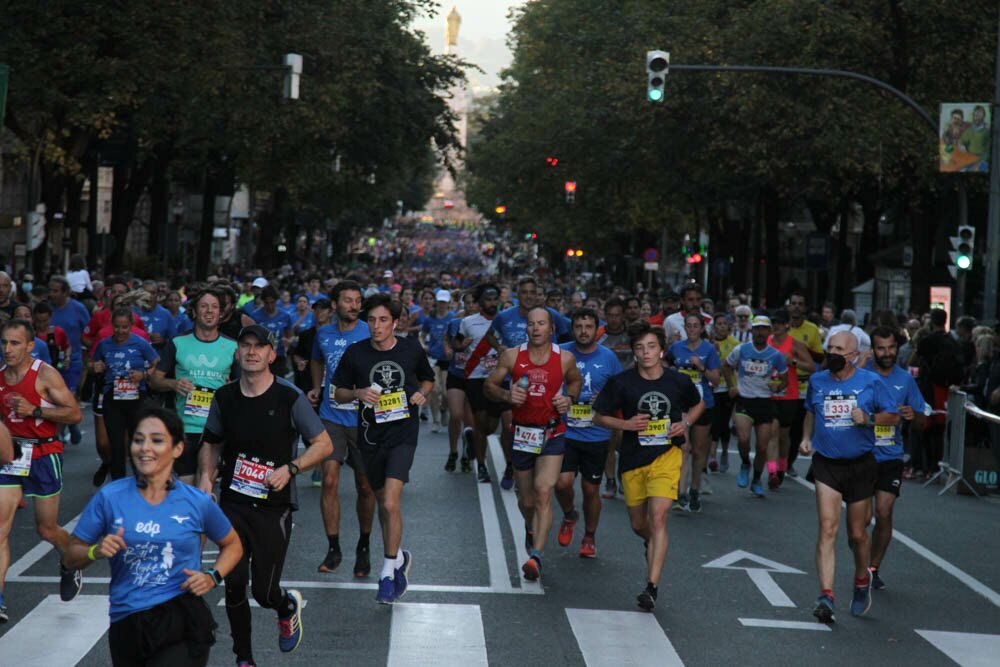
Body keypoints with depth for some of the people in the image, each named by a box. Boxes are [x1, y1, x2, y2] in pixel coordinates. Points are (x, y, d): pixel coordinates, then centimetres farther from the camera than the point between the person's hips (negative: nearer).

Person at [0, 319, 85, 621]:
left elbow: (75, 414, -13)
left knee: (47, 530, 9)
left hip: (43, 457, -4)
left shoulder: (45, 375, -12)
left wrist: (34, 410, -21)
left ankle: (71, 565, 42)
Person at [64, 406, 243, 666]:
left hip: (182, 624, -2)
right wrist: (96, 551, -15)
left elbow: (232, 545, 15)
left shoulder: (198, 502, -1)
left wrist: (212, 577, -2)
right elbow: (72, 555, 5)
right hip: (126, 627, 3)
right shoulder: (109, 498, -2)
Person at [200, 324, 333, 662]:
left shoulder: (290, 397, -8)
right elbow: (211, 444, 19)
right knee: (234, 583, -5)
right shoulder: (224, 397, 3)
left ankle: (288, 607, 34)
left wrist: (290, 469, -17)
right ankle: (243, 658, 14)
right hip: (233, 503, 3)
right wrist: (206, 476, 1)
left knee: (264, 592, -4)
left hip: (274, 505, -3)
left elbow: (324, 444, -3)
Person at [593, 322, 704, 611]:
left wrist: (685, 423, -2)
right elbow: (599, 416, 3)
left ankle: (652, 587, -19)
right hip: (633, 459, 2)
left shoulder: (679, 381, -3)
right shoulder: (621, 383, -7)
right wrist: (625, 424, -15)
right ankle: (652, 544, 52)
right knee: (639, 525, 14)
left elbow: (698, 404, 18)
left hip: (667, 456, -2)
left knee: (657, 519, -18)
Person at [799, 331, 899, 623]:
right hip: (826, 464, 1)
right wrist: (806, 437, 8)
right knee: (827, 529, -15)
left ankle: (862, 580, 40)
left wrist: (868, 418, -16)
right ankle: (826, 596, -20)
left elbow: (894, 416, 2)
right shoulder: (817, 381, 6)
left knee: (857, 533, 10)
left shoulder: (870, 382, -4)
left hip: (860, 465, -1)